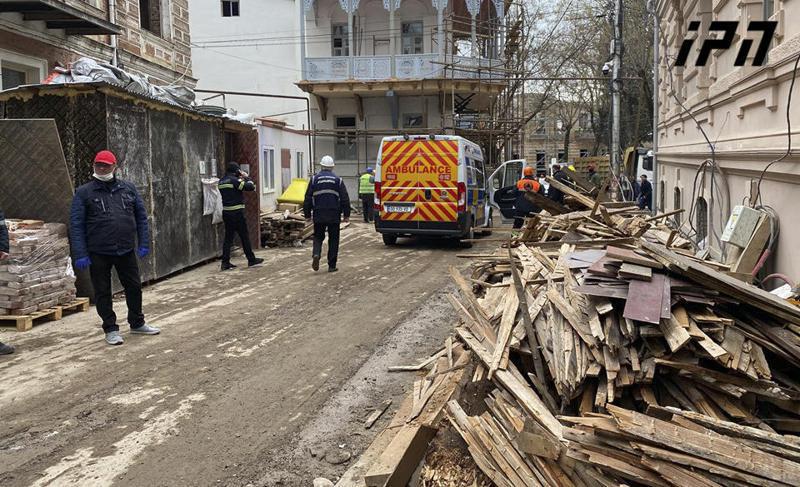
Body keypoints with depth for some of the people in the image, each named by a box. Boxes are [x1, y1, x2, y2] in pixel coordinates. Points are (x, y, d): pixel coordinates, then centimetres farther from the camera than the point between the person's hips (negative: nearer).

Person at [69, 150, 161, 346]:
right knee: (103, 292, 6)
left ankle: (137, 323, 30)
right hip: (98, 253, -2)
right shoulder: (84, 192, -2)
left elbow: (141, 217, 9)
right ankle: (111, 329, 19)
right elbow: (76, 225, -5)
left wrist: (144, 244, 2)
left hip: (126, 250, 3)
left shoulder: (128, 188, 7)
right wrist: (80, 255, -11)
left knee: (134, 287, 12)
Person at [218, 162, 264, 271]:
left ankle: (225, 263, 8)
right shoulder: (235, 180, -13)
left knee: (228, 237, 9)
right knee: (245, 236, 4)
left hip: (226, 212, 7)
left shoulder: (221, 182, 10)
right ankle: (251, 260, 12)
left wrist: (240, 179, 14)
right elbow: (251, 187, -16)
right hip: (236, 213, -7)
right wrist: (246, 177, 0)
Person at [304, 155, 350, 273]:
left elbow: (308, 198, 3)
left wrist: (307, 214, 11)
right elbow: (345, 199, 2)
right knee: (333, 239, 8)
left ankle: (316, 254, -14)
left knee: (318, 237, 14)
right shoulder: (338, 180, 3)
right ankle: (332, 265, 8)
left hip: (319, 215, 0)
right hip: (334, 216, 0)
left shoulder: (314, 179, 3)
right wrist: (346, 215, 9)